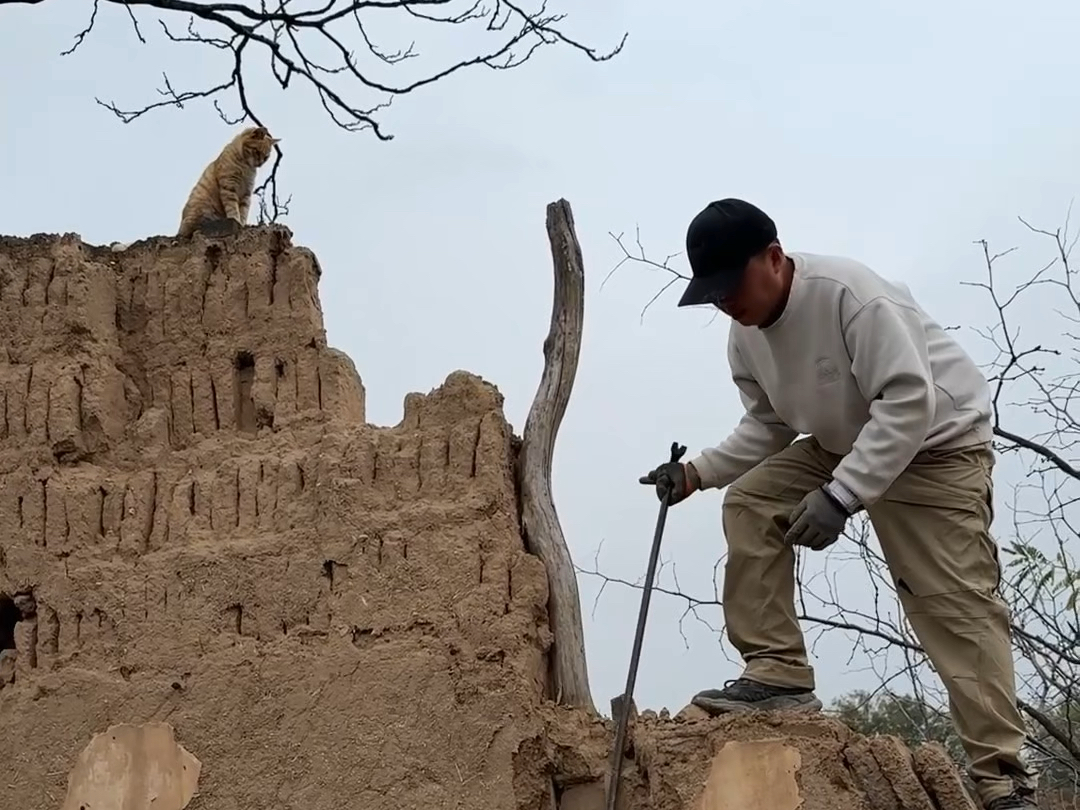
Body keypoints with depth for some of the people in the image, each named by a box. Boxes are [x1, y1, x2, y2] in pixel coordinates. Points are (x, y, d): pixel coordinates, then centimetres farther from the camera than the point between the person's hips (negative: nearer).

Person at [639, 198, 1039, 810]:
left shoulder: (849, 292, -31)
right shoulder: (745, 337, -5)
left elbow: (908, 403, -33)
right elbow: (768, 427, 5)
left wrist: (839, 496, -38)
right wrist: (699, 471, -12)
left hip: (940, 442, -8)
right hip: (845, 444, 8)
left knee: (956, 603, -13)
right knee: (750, 503, -8)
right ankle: (780, 674, -5)